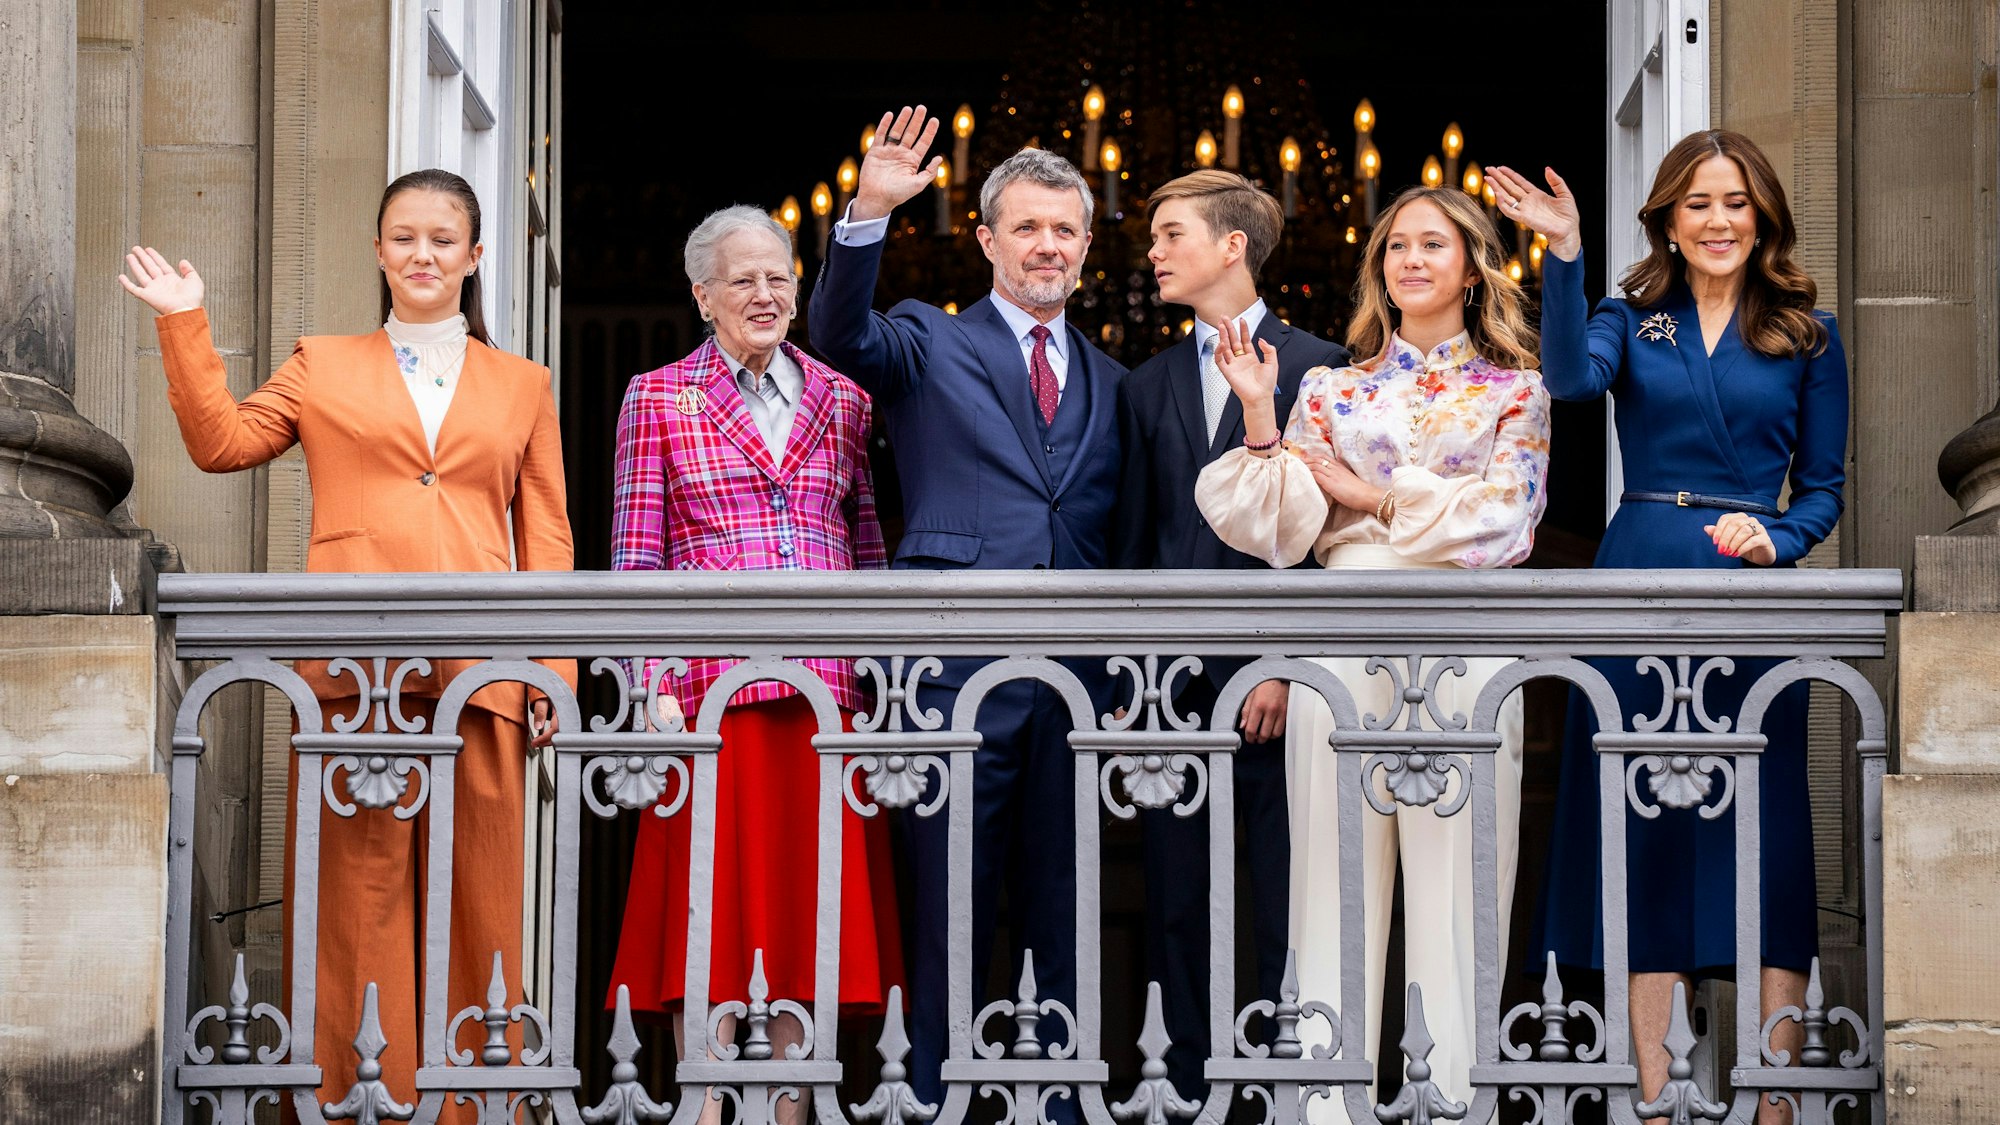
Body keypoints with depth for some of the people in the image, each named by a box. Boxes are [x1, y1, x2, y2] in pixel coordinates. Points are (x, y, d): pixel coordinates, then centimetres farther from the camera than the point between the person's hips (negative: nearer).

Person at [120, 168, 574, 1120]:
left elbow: (547, 536, 13)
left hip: (478, 673, 1)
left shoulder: (521, 385, 18)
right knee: (360, 895, -3)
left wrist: (554, 667, 4)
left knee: (476, 898, 0)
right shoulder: (324, 367, 18)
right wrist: (185, 325, 5)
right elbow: (220, 441, 9)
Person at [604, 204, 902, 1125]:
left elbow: (869, 551, 15)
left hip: (826, 691, 3)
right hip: (712, 689, -2)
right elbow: (635, 559, 3)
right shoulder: (657, 399, 7)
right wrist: (649, 687, -6)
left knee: (811, 901, 2)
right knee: (711, 903, -2)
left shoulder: (842, 400, 15)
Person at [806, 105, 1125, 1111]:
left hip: (1076, 685, 4)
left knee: (1061, 924, 9)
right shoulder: (928, 347, 6)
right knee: (948, 920, 0)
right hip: (959, 678, -4)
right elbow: (840, 333, -15)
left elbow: (1121, 541, 15)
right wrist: (869, 214, -30)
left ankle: (1056, 1102, 17)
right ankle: (932, 1098, 8)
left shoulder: (1111, 385, 17)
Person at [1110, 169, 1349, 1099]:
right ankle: (1185, 1085, 11)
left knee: (1286, 906, -2)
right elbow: (1131, 540, 16)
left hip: (1276, 673, -4)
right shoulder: (1147, 385, 17)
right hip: (1173, 676, 4)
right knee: (1175, 904, 5)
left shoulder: (1318, 367, 2)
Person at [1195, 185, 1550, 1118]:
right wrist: (1259, 417, -5)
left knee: (1453, 872, -4)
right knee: (1339, 869, -1)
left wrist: (1374, 495, -1)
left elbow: (1501, 520, -3)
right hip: (1345, 643, 2)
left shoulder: (1516, 392, 10)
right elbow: (1286, 528, 6)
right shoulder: (1334, 389, 15)